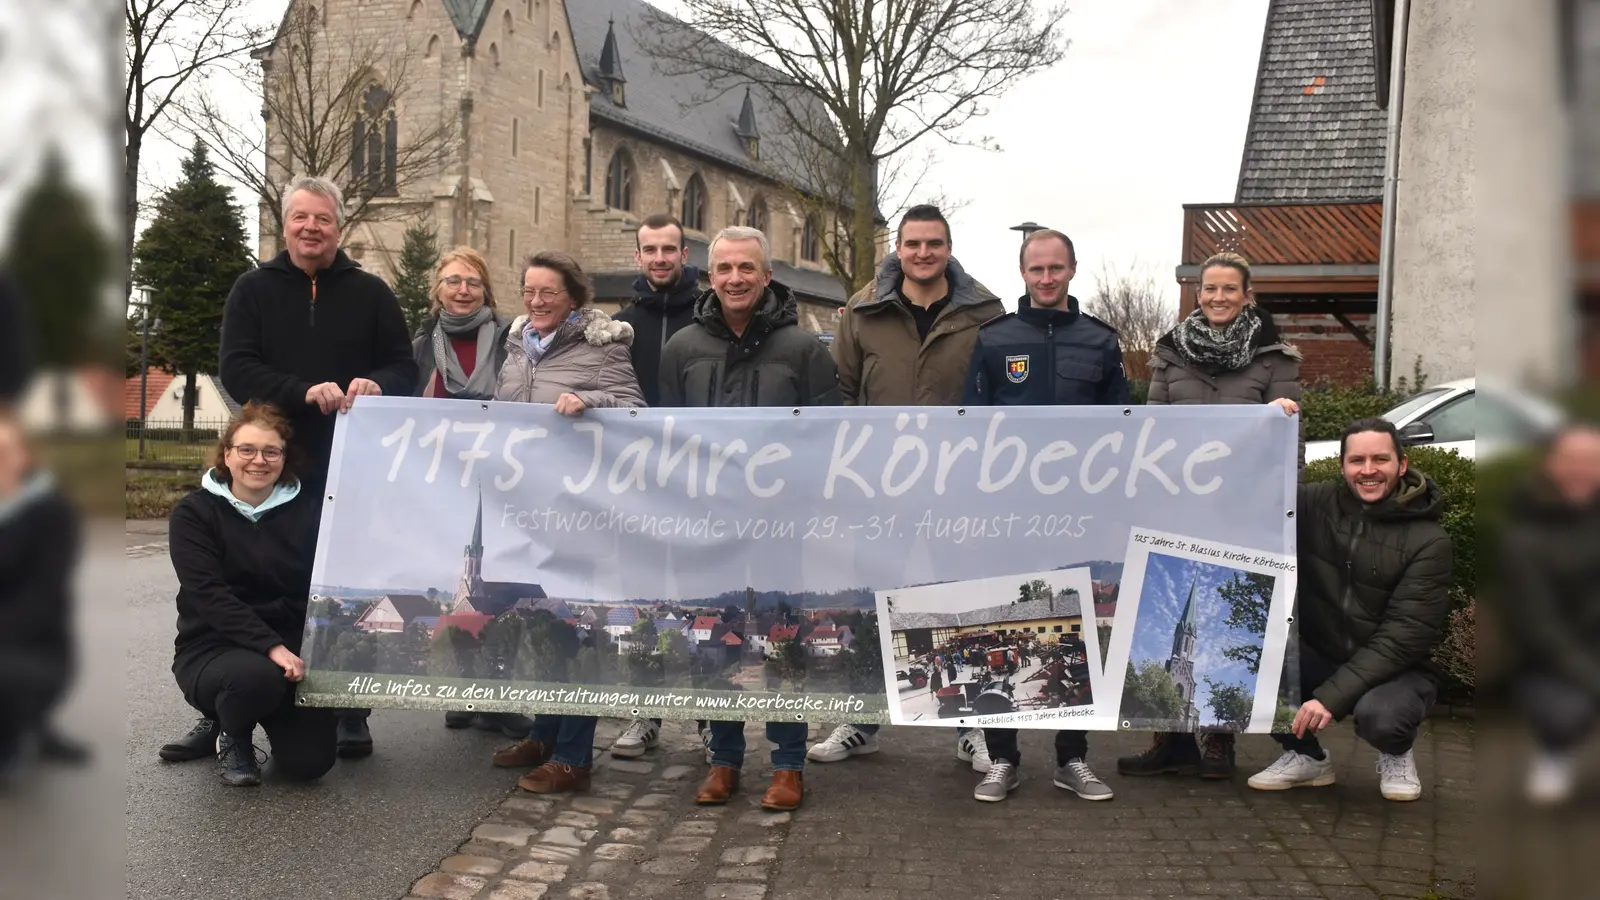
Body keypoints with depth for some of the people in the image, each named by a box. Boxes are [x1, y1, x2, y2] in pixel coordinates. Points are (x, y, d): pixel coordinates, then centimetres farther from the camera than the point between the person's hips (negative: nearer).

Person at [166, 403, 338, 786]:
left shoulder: (307, 509, 3)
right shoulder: (194, 513, -4)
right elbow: (209, 596, -17)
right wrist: (271, 647, -29)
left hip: (292, 648, 2)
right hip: (214, 648, -2)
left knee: (310, 761, -15)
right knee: (256, 676, -37)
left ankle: (276, 719, 23)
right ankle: (232, 738, 1)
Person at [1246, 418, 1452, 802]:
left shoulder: (1428, 540, -14)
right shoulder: (1317, 504, -4)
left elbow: (1404, 636, -20)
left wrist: (1332, 696, -29)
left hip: (1392, 670, -3)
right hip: (1320, 658, 4)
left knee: (1378, 715, -38)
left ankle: (1396, 756, 4)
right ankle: (1306, 756, -1)